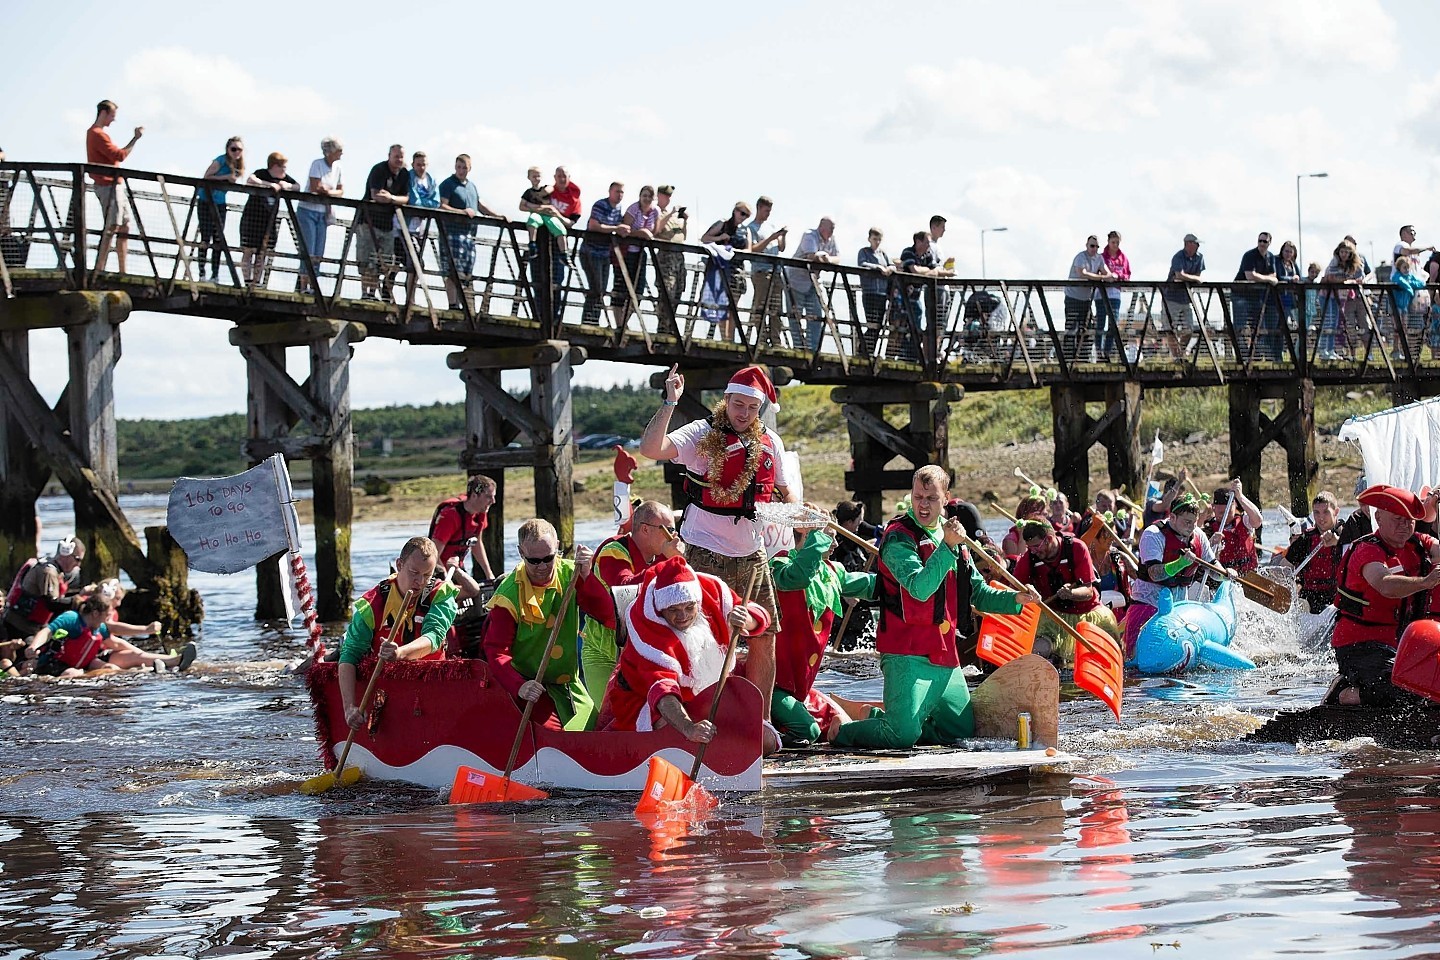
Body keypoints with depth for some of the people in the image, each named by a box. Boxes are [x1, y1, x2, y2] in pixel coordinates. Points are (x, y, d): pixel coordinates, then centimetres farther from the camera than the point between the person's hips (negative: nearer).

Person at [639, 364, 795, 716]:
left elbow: (783, 492, 19)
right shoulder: (702, 435, -8)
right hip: (708, 555, -5)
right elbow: (650, 448, -22)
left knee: (765, 639, 7)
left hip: (752, 555, 5)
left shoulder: (770, 442, 8)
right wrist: (670, 402, -28)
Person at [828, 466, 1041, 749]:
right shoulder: (898, 537, -8)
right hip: (907, 655, -8)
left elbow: (978, 593, 23)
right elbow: (920, 588, -24)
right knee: (904, 735, -19)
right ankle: (842, 731, 9)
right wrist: (947, 547, -29)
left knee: (962, 729, 12)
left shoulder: (951, 536, 17)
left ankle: (879, 718, 26)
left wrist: (1015, 599, 8)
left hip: (945, 655, 8)